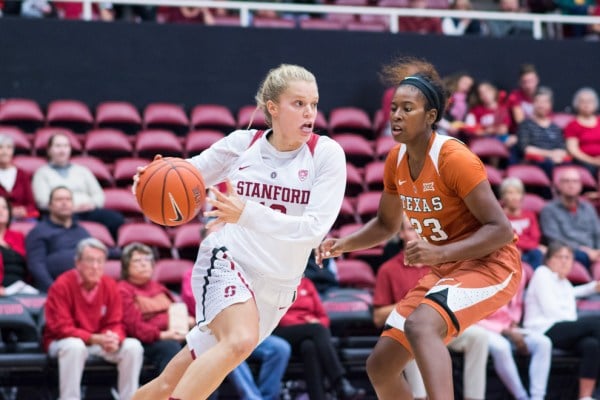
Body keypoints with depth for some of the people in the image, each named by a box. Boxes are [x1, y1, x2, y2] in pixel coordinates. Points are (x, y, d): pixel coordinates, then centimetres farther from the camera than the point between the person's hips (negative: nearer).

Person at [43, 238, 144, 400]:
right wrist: (94, 338, -31)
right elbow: (61, 328, -19)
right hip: (62, 342, -5)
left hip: (100, 342, 5)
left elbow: (115, 324, 1)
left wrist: (114, 338, -25)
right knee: (74, 346, -38)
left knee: (133, 346, -16)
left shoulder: (110, 286, -3)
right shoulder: (61, 286, -17)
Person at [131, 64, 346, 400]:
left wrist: (247, 214, -30)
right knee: (241, 340, -34)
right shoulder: (242, 143, -3)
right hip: (226, 261, -2)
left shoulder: (327, 154, -7)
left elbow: (315, 227, -17)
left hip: (277, 288, 2)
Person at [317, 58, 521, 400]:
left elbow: (501, 229, -22)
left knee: (420, 324, -36)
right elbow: (387, 225, 19)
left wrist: (440, 252, -32)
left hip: (490, 266, -8)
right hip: (446, 270, 8)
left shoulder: (453, 158, -20)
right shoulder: (396, 160, 3)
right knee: (380, 365, 5)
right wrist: (344, 244, 1)